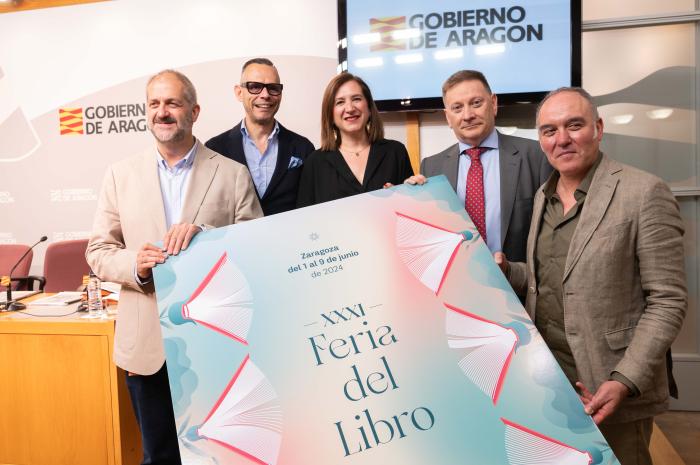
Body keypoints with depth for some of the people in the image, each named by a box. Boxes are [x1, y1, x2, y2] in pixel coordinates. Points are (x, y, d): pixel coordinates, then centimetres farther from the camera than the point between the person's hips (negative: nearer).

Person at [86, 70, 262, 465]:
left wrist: (205, 234, -20)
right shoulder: (121, 174, 6)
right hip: (149, 343, 2)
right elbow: (98, 251, 6)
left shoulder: (233, 174, 0)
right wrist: (135, 264, -15)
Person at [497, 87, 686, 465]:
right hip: (542, 380, 6)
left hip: (607, 389, -5)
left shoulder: (644, 192, -12)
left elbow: (667, 301, -13)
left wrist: (625, 381, -20)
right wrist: (506, 271, -4)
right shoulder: (543, 196, 7)